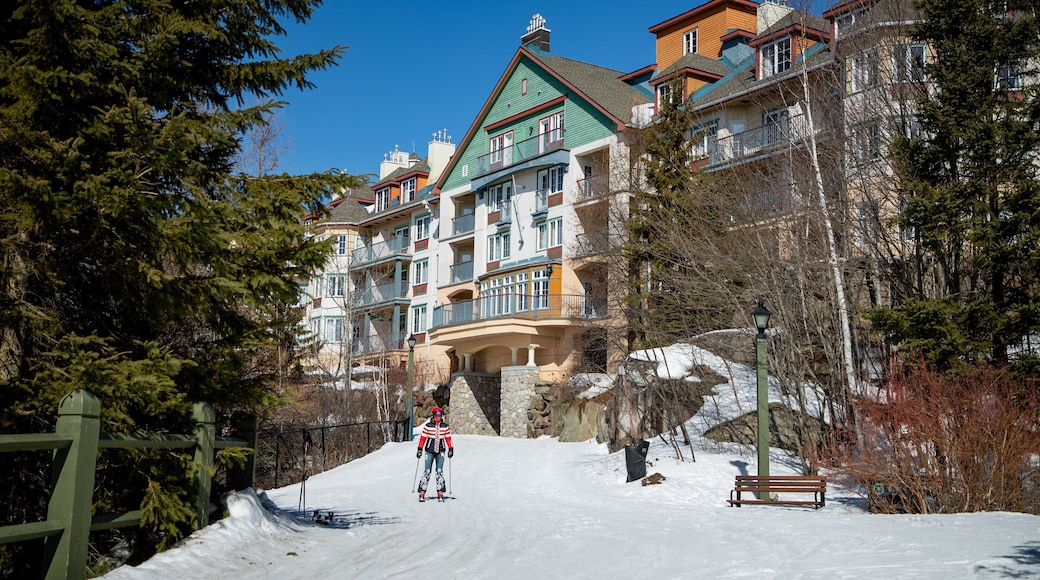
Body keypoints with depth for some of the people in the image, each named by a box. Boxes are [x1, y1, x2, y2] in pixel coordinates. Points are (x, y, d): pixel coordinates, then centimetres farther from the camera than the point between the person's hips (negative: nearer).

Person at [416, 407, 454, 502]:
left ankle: (440, 493, -2)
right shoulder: (427, 426, -1)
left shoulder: (445, 427, 6)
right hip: (430, 451, -2)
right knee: (427, 471, -5)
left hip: (440, 452, 2)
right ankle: (422, 492, -1)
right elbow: (422, 438, 1)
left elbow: (448, 438, 11)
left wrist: (450, 449, 6)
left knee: (440, 471, -4)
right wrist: (420, 449, -2)